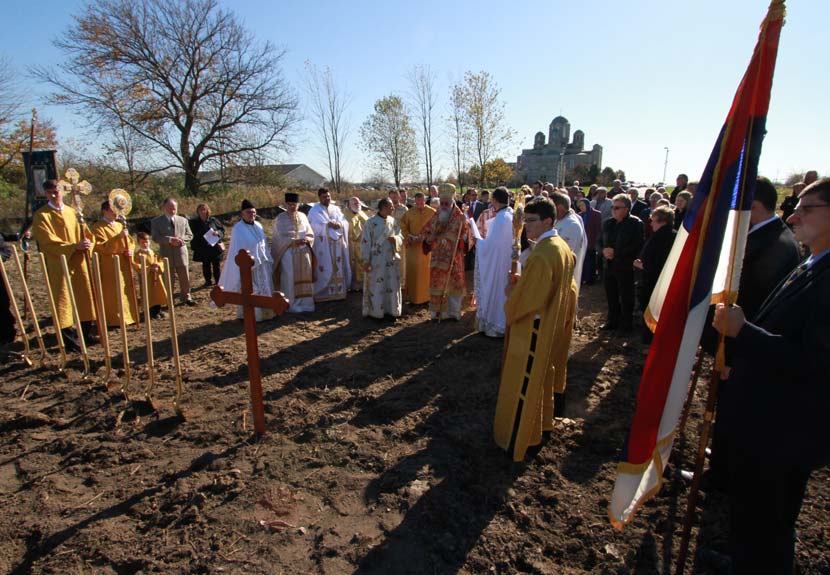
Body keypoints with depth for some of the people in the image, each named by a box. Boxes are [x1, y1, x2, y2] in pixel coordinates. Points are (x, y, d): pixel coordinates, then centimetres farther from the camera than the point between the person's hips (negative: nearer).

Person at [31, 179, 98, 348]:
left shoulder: (73, 212, 14)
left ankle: (87, 333, 18)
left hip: (79, 262, 5)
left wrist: (88, 244, -11)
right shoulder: (41, 215, -2)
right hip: (59, 264, -4)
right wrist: (74, 246, -24)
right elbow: (49, 241, -12)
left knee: (85, 296, 7)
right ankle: (69, 337, 4)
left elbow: (87, 234, 11)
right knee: (63, 300, -3)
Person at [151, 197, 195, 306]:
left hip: (181, 253, 2)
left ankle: (186, 297, 24)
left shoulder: (183, 220, 10)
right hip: (166, 254, -2)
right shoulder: (156, 221, 2)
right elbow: (155, 237, -8)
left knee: (185, 278, 9)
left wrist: (181, 239, -12)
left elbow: (189, 235, 8)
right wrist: (169, 240, -21)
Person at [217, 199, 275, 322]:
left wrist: (269, 261, 12)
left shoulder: (258, 226, 6)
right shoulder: (238, 229, -11)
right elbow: (237, 250, -11)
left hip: (263, 264, 6)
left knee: (265, 291, 12)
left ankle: (265, 313, 24)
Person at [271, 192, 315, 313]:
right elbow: (281, 238, -10)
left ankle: (305, 302, 14)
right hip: (288, 253, -4)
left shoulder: (303, 216, 9)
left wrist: (307, 240, -13)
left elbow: (310, 233, 9)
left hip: (303, 252, 4)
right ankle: (292, 304, 3)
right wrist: (294, 241, -23)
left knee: (304, 277, 5)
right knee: (290, 279, -4)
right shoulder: (280, 219, -3)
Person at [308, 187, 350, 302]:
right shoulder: (314, 211, 0)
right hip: (323, 244, -5)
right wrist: (328, 225, -17)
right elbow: (314, 226, -13)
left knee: (338, 267, 7)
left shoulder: (336, 209, 15)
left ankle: (338, 291, 15)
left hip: (337, 244, 5)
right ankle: (322, 292, 1)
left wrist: (339, 224, -14)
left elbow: (345, 223, 6)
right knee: (324, 268, -6)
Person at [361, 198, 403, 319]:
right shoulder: (371, 222, -10)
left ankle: (391, 310, 23)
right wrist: (366, 261, -14)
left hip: (392, 259, 5)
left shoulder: (393, 221, 6)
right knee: (376, 287, 2)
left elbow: (401, 237, 12)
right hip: (376, 261, -5)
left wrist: (395, 239, -12)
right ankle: (375, 311, 14)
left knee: (392, 286, 10)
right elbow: (365, 242, -10)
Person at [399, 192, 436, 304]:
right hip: (412, 245, 2)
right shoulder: (409, 213, 0)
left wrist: (426, 237, -16)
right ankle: (412, 295, 15)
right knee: (412, 269, 5)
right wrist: (408, 237, -8)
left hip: (426, 245, -2)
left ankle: (426, 295, 17)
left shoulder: (432, 212, -6)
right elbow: (403, 226, 8)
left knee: (425, 269, 6)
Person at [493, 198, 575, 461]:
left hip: (532, 328, -10)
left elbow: (527, 298, -25)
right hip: (552, 324, 10)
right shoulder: (562, 247, 2)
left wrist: (512, 297, -5)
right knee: (542, 372, 24)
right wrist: (523, 281, 5)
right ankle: (542, 420, 41)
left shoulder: (541, 255, -28)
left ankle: (519, 436, 19)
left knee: (523, 382, 5)